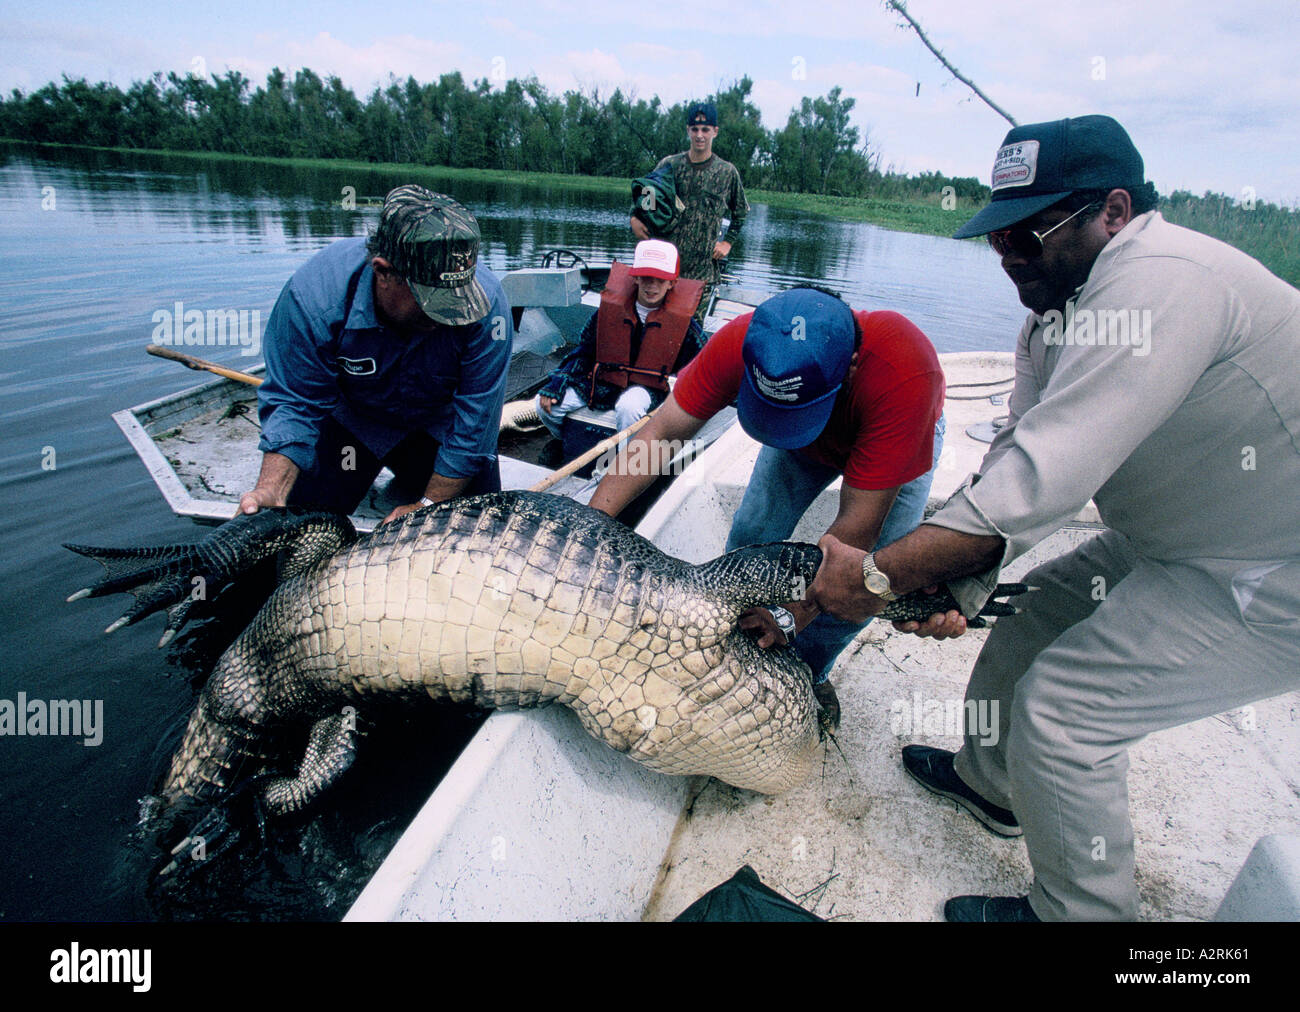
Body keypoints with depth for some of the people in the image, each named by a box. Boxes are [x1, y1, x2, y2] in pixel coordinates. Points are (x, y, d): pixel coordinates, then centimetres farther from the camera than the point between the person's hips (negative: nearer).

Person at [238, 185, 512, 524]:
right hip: (350, 417, 0)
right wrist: (271, 490, -36)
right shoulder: (316, 292, -32)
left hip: (437, 423, 0)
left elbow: (475, 421, -27)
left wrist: (428, 508, -24)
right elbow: (294, 403, -21)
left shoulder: (487, 300, -34)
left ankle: (409, 479, 24)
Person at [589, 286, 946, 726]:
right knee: (752, 535, -11)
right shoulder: (742, 343, -38)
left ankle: (809, 673, 13)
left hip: (903, 439, -2)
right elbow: (662, 431, -33)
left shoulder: (902, 375, -47)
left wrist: (790, 616, -45)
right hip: (804, 441, 2)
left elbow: (857, 526, -42)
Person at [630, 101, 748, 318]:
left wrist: (728, 242, 7)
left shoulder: (727, 172, 4)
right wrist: (634, 218, -8)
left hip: (702, 269, 0)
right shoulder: (669, 164, 4)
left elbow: (740, 213, 18)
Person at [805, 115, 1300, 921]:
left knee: (1061, 704, -12)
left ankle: (1079, 910, 15)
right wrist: (957, 588, -15)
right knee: (1023, 619, 12)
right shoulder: (1059, 316, 2)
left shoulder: (1158, 284, -29)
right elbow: (1014, 465, -3)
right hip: (1176, 543, 9)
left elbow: (1042, 480, -35)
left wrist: (880, 576, -29)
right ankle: (991, 783, 37)